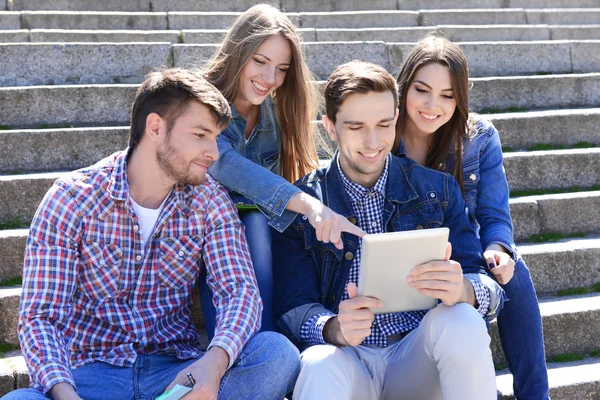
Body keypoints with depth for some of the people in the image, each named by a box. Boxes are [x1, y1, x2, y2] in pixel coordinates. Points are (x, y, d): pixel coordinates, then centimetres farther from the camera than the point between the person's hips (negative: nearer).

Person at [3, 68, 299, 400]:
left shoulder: (209, 201, 4)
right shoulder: (71, 197, -4)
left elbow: (239, 290, -7)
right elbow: (40, 316, -9)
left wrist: (215, 362, -30)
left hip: (178, 371, 3)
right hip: (90, 372, -2)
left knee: (277, 352, -27)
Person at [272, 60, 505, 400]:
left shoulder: (437, 190, 9)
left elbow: (488, 286, 3)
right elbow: (294, 310, -1)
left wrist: (463, 291, -23)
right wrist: (334, 329, -26)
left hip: (420, 355, 4)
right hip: (348, 359, -3)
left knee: (462, 320, -29)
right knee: (318, 365, -38)